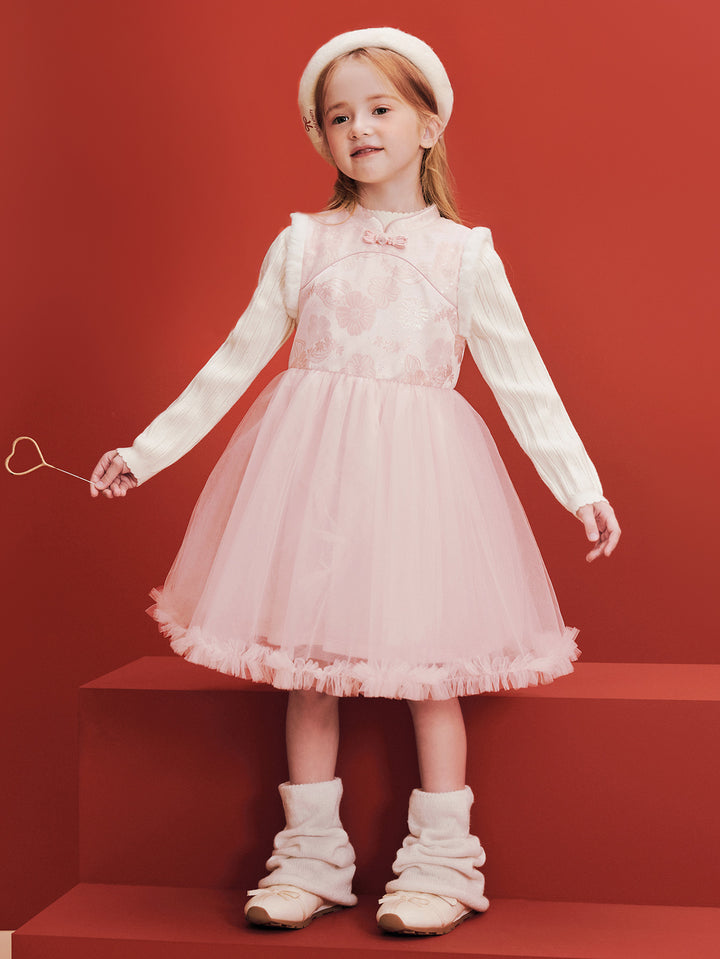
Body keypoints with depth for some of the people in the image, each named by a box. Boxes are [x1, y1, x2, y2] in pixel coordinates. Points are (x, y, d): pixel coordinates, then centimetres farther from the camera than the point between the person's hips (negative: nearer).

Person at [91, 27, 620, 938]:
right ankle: (310, 856, 18)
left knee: (427, 656, 0)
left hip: (417, 468, -2)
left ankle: (441, 861, 12)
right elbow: (233, 363, 11)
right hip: (312, 462, 2)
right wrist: (147, 449, 10)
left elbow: (522, 380, 4)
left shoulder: (463, 252, 4)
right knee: (307, 655, 6)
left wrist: (582, 488, 0)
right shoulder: (302, 245, 8)